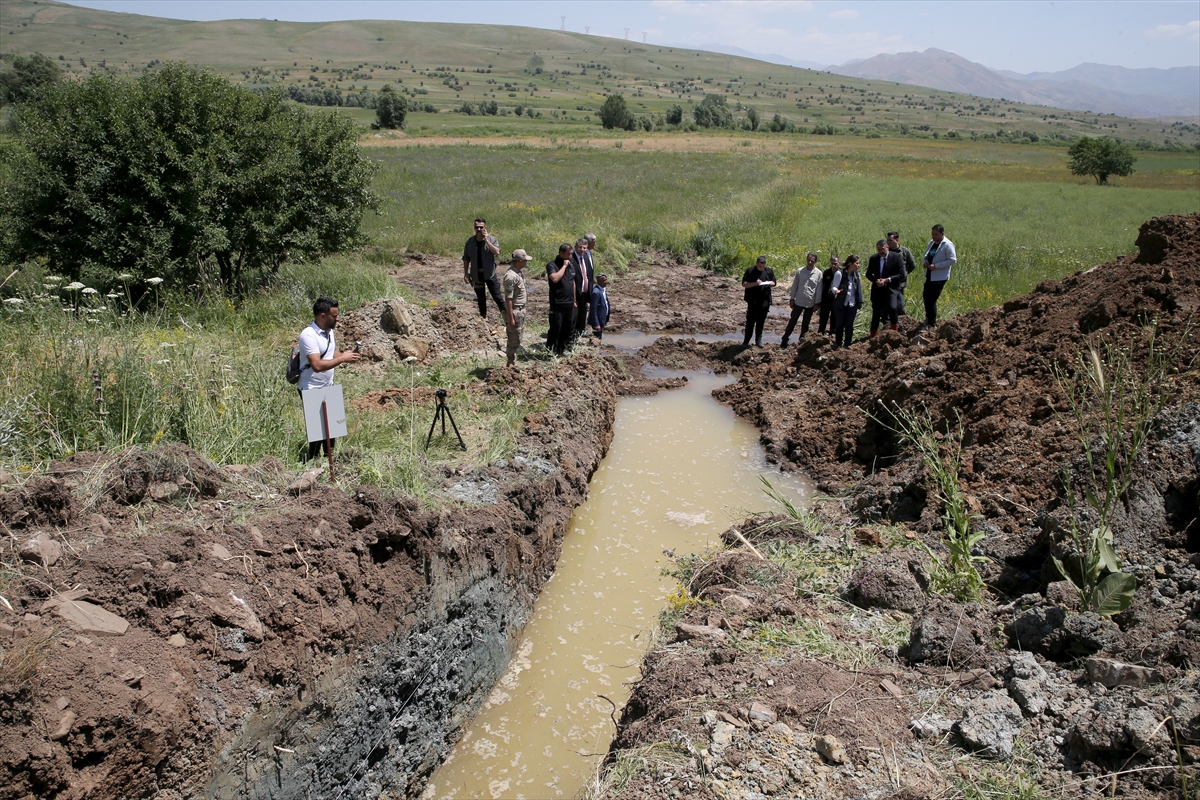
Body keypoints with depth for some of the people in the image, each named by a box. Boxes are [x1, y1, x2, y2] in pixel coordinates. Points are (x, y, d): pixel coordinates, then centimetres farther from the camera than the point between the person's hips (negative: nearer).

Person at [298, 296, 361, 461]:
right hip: (312, 390, -8)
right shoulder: (308, 335, -24)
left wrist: (347, 356, -4)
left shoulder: (329, 331, 4)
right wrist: (342, 359, -26)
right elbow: (317, 365, -31)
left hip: (328, 387, 8)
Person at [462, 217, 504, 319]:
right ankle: (483, 317, 28)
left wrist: (486, 240, -24)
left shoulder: (492, 239, -7)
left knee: (497, 297, -4)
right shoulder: (470, 242, 1)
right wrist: (465, 273, 1)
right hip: (477, 275, 3)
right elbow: (466, 258, 7)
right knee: (481, 298, 14)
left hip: (490, 274, -3)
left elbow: (497, 252, -25)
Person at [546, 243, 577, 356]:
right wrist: (564, 266, -19)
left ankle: (562, 349, 24)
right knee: (555, 328, -3)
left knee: (567, 328, 11)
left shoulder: (571, 264, 13)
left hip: (569, 304, 7)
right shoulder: (552, 265, -9)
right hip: (557, 304, -7)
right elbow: (555, 278, -28)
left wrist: (574, 300, 20)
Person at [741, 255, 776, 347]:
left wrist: (768, 283, -11)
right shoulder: (750, 271, -5)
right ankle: (746, 341, 4)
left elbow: (774, 283, 12)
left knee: (761, 321, 10)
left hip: (765, 301, 3)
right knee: (750, 321, -2)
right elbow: (744, 284, -8)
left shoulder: (769, 271, 5)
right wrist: (755, 283, -22)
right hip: (752, 301, -3)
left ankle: (758, 340, 19)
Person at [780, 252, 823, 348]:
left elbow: (819, 289, -3)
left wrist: (817, 303, -3)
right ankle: (785, 340, 8)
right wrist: (791, 299, 2)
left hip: (810, 303, 0)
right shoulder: (799, 271, -5)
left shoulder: (818, 273, -7)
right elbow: (794, 286, 2)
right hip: (798, 302, 0)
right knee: (792, 321, 3)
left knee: (805, 324, 11)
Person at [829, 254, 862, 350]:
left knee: (849, 325, 8)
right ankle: (838, 344, 21)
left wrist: (860, 302, 8)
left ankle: (847, 344, 17)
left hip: (852, 305, 4)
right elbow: (834, 287, -12)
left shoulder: (856, 275, 4)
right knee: (839, 324, 7)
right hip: (840, 304, -4)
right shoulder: (840, 273, -13)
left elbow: (859, 289, 10)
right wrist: (836, 291, -35)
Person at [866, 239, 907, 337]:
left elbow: (901, 274, -7)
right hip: (877, 289, 3)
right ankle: (873, 336, 21)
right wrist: (876, 281, -10)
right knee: (876, 313, 7)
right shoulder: (873, 258, 4)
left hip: (892, 288, -3)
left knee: (893, 308, -25)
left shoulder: (897, 257, -5)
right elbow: (868, 274, 11)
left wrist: (888, 280, -18)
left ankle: (894, 332, -7)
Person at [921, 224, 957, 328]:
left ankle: (932, 324, 1)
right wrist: (925, 262, -1)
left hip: (940, 277, -8)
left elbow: (953, 260, -16)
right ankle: (929, 317, 34)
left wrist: (936, 266, -22)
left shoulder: (948, 245, -13)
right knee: (926, 297, 15)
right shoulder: (931, 243, 11)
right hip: (929, 276, 8)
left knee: (931, 300, -9)